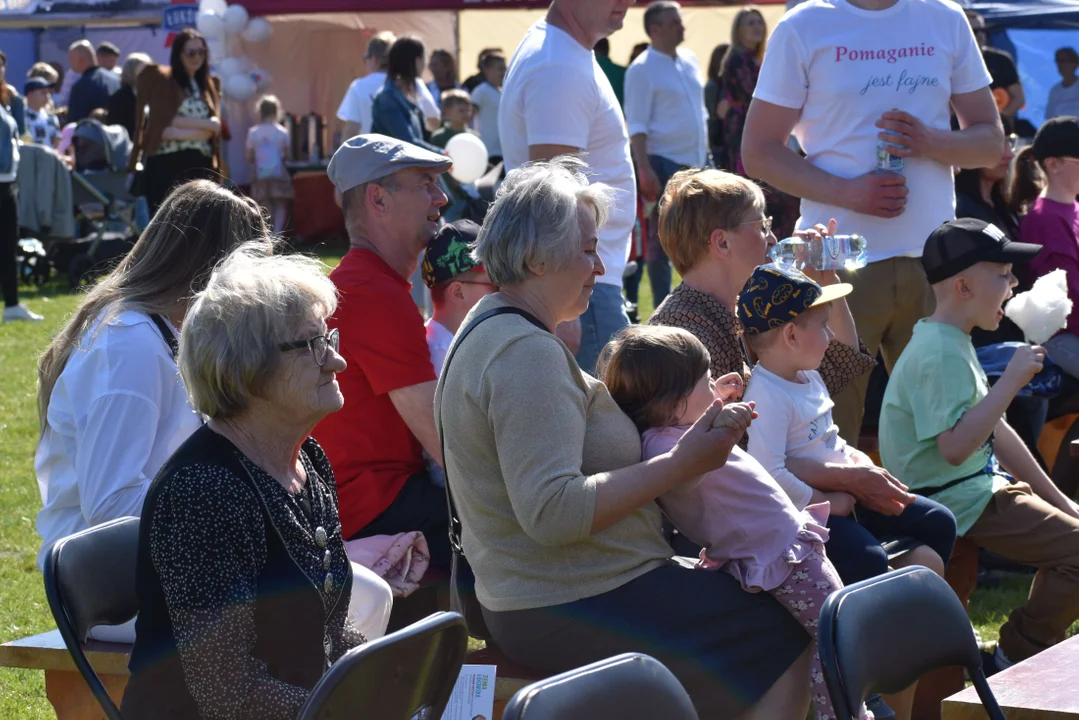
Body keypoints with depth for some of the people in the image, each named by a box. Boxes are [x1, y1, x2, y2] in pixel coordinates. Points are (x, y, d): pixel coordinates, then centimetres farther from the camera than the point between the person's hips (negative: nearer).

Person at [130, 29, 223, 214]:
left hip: (201, 165, 4)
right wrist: (204, 124, -8)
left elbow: (214, 126, 1)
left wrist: (175, 131, -11)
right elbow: (165, 122, -6)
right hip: (167, 165, -4)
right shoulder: (160, 79, 2)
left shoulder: (210, 85, 16)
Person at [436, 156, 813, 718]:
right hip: (569, 615, -11)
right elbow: (551, 512, -29)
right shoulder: (527, 355, -21)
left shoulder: (491, 330, 14)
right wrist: (680, 466, -23)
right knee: (789, 644, -9)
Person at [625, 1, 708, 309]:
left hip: (696, 162, 7)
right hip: (665, 163, -7)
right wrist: (645, 170, -20)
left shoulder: (690, 60, 11)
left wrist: (705, 155, 16)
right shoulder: (642, 69, -10)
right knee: (662, 238, -1)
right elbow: (637, 126, -14)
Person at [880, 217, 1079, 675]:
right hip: (956, 501, -11)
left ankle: (1020, 653, 19)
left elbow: (995, 432, 19)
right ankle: (1013, 662, -5)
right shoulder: (940, 353, -20)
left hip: (978, 486, 11)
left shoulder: (954, 344, 14)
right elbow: (955, 446, -31)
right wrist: (1011, 382, -27)